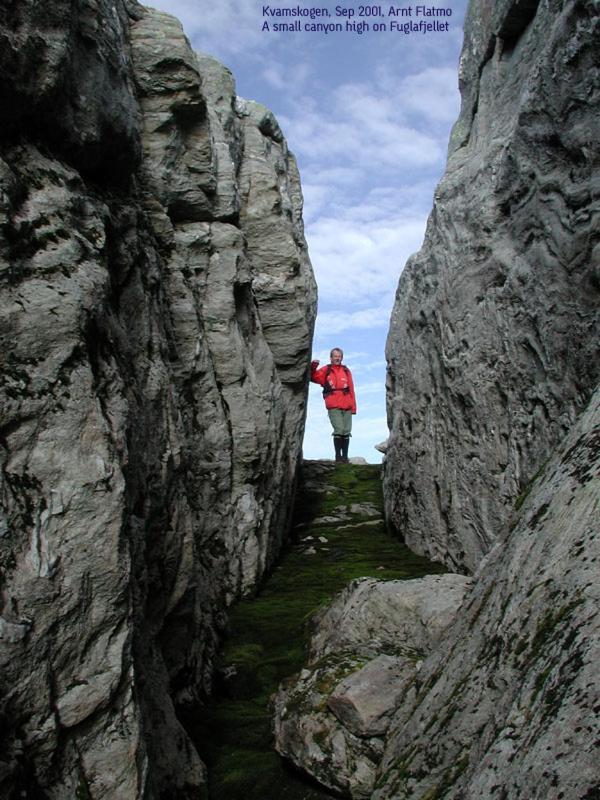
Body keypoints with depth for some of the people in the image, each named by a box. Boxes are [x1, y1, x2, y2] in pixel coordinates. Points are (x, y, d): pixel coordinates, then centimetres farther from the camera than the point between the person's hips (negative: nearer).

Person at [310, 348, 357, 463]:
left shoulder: (346, 371, 16)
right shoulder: (325, 371, 9)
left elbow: (351, 390, 14)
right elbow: (313, 377, -4)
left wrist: (353, 407, 10)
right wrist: (313, 367, -23)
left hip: (347, 406, 4)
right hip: (333, 407, -3)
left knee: (346, 432, 4)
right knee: (339, 431, -13)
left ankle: (345, 456, 12)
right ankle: (338, 456, -3)